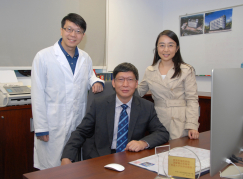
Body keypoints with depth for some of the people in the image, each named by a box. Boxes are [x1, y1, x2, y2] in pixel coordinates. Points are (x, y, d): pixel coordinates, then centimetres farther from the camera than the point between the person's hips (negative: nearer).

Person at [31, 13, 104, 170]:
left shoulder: (86, 58, 7)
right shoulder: (43, 57, -6)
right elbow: (38, 95, -7)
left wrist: (96, 81, -2)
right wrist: (41, 128, -9)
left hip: (79, 125, 4)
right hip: (53, 126, -4)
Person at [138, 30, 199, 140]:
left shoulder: (187, 71, 2)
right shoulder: (149, 72, 11)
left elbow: (192, 100, -2)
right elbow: (139, 92, 22)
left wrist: (192, 126, -12)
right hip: (158, 124, 3)